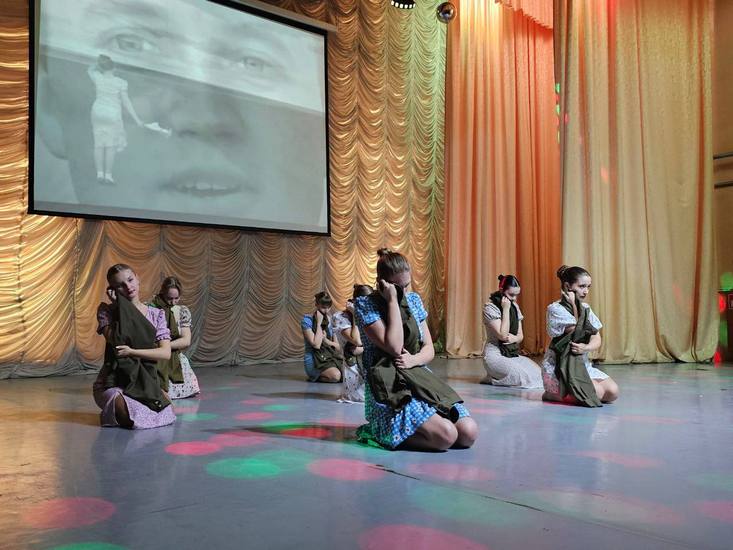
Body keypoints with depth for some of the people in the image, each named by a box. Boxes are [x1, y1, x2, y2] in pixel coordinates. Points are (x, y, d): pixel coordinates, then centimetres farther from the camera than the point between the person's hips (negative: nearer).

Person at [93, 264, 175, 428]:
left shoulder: (156, 315, 3)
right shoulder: (106, 310, -3)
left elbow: (166, 353, -9)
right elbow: (116, 341, -22)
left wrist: (132, 352, -21)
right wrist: (120, 306, -15)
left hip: (145, 380, 4)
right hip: (113, 382, -4)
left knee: (168, 411, -22)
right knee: (134, 417, -34)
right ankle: (113, 410, 3)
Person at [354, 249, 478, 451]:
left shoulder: (414, 300, 12)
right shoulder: (365, 305, -6)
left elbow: (429, 349, 12)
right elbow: (395, 347, -18)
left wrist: (414, 360, -11)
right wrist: (392, 300, -15)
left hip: (422, 379, 7)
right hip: (389, 387, -7)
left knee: (469, 434, -12)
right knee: (446, 436, -26)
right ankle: (382, 433, -2)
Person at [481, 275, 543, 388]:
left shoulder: (515, 306, 10)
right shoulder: (490, 307, -11)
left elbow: (521, 336, 12)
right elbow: (502, 335, -18)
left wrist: (514, 338, -13)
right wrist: (506, 309, -18)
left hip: (513, 353, 8)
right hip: (495, 354, -8)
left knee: (538, 373, -12)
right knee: (524, 377, -27)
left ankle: (496, 377, 4)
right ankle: (492, 378, -1)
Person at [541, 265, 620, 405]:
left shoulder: (585, 308, 10)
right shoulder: (555, 308, -11)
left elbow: (597, 339, 4)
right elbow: (578, 331, -17)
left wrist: (586, 347, -19)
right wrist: (573, 305, -12)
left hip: (583, 364, 7)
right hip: (559, 368, -7)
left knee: (613, 392, -11)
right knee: (598, 393, -23)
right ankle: (552, 394, -1)